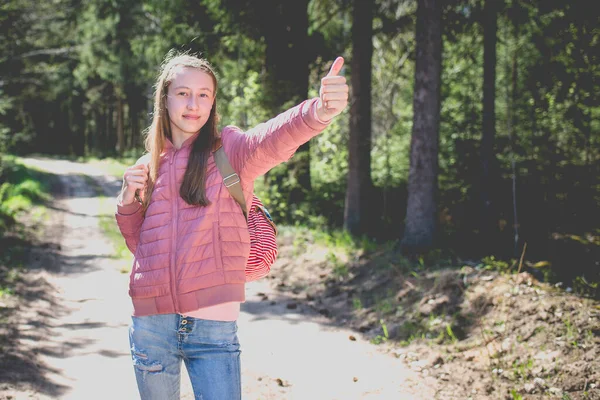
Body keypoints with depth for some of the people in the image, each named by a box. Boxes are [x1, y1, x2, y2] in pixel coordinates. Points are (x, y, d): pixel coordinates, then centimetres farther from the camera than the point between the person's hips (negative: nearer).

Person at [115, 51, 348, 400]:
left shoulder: (230, 150, -1)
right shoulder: (150, 167, 11)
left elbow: (272, 139, -25)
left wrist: (320, 111, -46)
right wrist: (128, 201, -2)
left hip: (214, 326, -4)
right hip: (151, 326, 4)